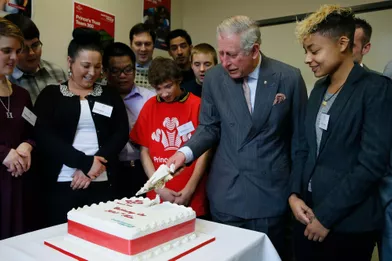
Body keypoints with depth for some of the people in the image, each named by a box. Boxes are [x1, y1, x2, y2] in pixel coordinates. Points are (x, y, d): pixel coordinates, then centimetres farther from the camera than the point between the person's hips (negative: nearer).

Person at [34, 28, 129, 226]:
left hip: (103, 183, 2)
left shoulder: (109, 95, 12)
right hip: (62, 183, -1)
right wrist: (86, 163, -15)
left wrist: (92, 167, -10)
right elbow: (44, 137, -5)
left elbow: (121, 133, 2)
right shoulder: (51, 95, 6)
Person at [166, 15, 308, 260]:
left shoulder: (289, 78, -8)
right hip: (225, 193, 2)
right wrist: (186, 151, -15)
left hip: (271, 194, -1)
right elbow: (209, 127, 4)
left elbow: (299, 137, -1)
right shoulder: (214, 78, -3)